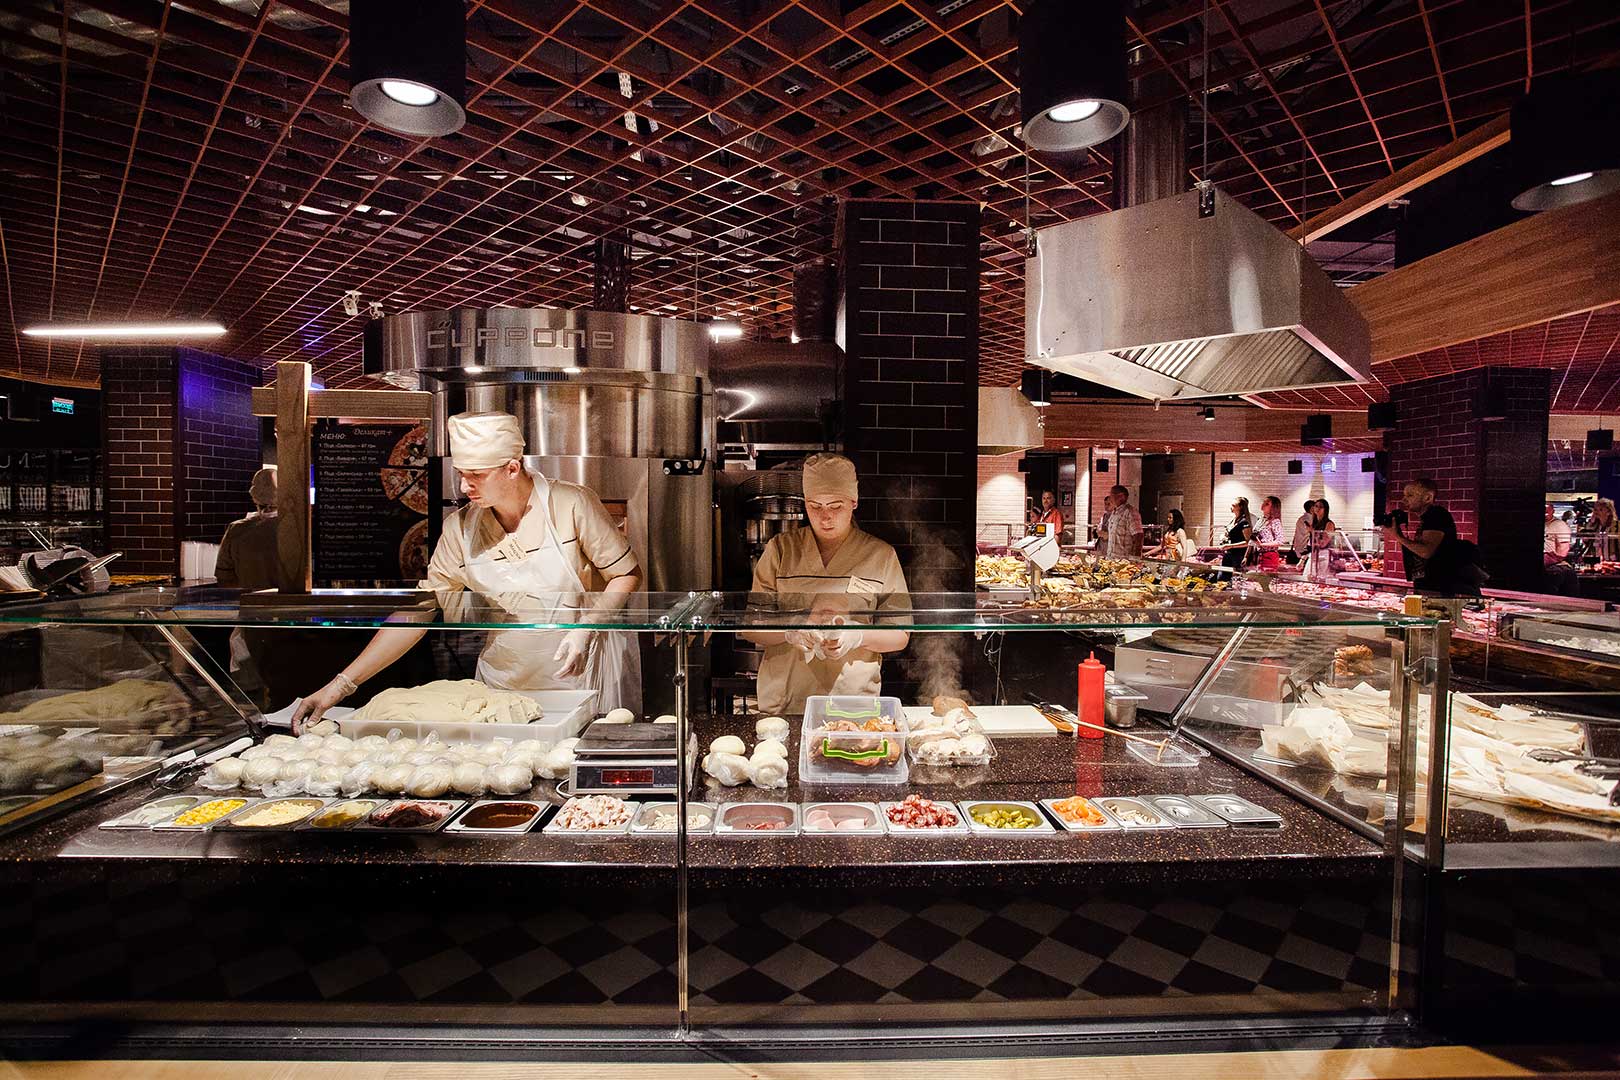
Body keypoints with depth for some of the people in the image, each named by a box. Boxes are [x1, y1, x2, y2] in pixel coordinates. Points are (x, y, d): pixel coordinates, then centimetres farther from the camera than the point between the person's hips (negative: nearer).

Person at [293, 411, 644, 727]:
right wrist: (341, 685, -7)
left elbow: (627, 575, -7)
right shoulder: (459, 529, -3)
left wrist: (585, 627, -21)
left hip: (586, 675, -2)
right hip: (505, 682, 3)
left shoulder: (572, 505, -14)